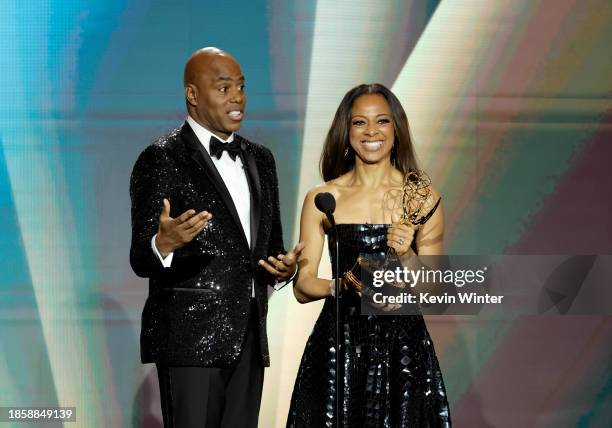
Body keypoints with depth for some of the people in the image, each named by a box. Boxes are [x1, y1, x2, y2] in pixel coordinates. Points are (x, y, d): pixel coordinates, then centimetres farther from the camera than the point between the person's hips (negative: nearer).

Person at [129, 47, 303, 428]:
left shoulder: (260, 160, 16)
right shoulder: (162, 160, -6)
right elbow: (141, 260, -10)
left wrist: (282, 265, 0)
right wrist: (164, 244, -33)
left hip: (248, 339, 7)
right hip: (191, 337, -7)